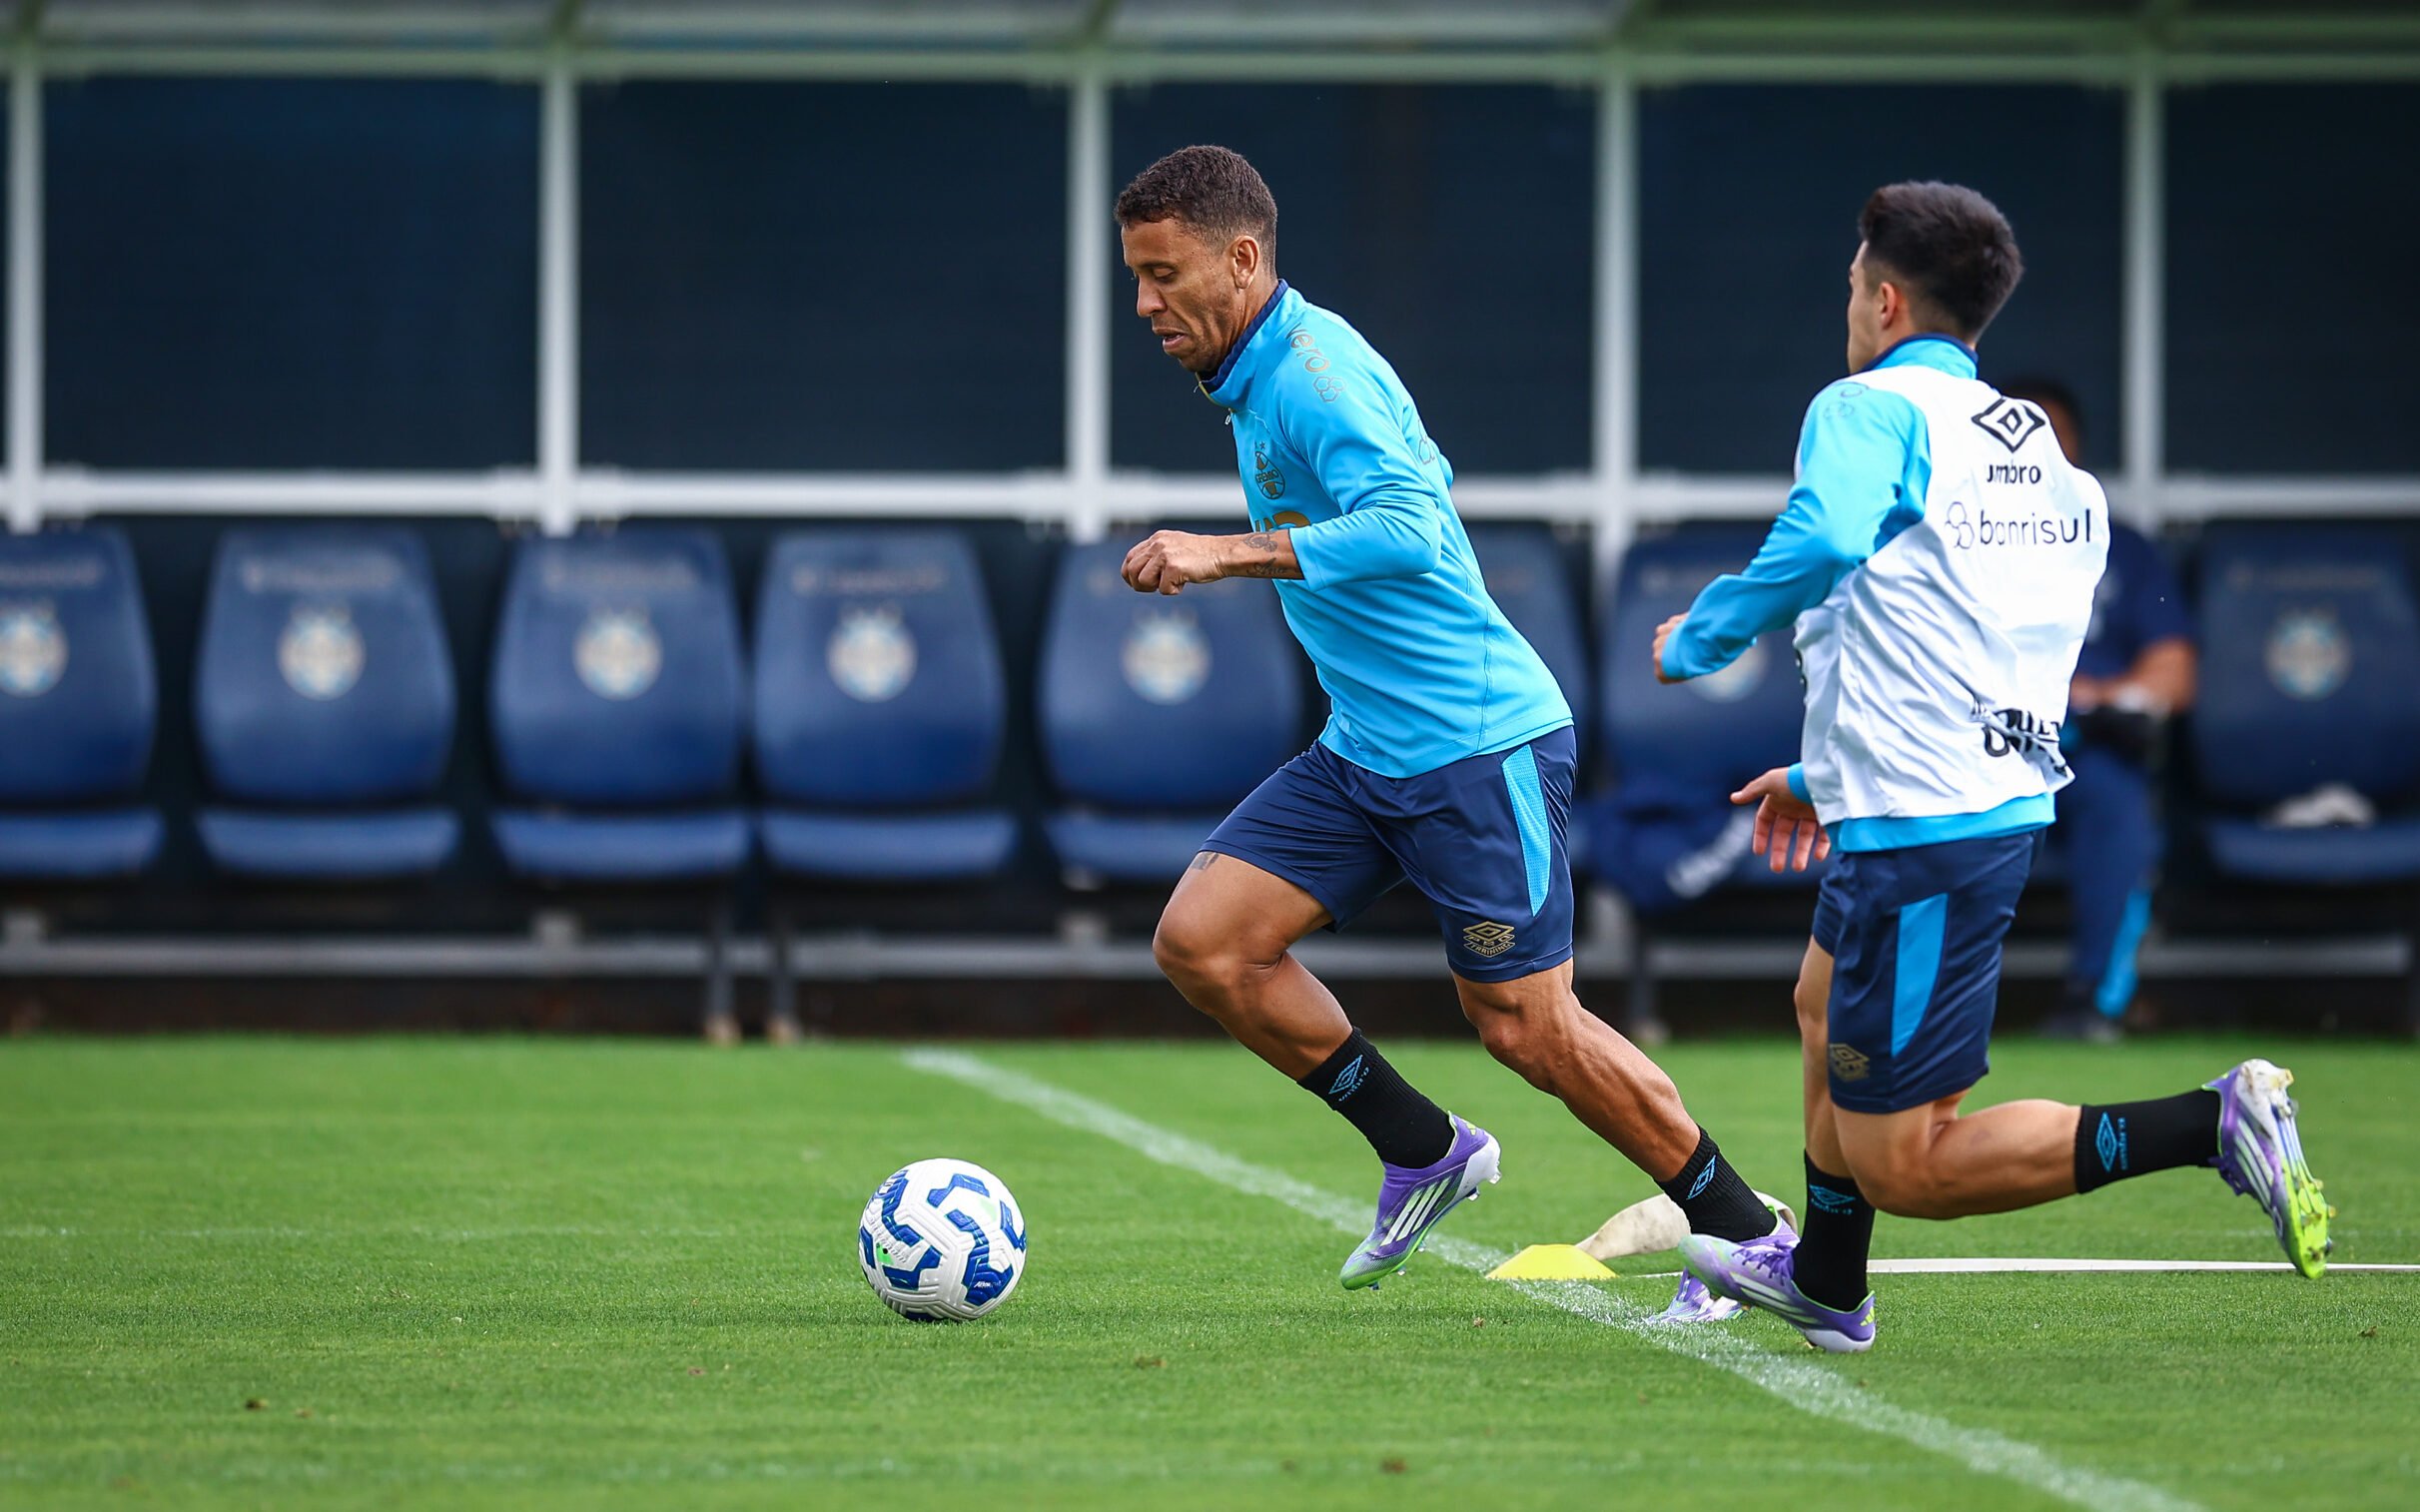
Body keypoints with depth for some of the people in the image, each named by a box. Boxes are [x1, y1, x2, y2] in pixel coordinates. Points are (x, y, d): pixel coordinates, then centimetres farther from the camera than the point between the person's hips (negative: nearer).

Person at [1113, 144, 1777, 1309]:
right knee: (1200, 940, -3)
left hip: (1475, 743, -9)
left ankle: (1747, 1237, 10)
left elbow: (1407, 525, -34)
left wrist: (1227, 551, -37)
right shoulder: (1256, 377, 11)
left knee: (1524, 1023, -5)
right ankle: (1422, 1153, 10)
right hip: (1365, 752, 9)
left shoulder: (1312, 369, -19)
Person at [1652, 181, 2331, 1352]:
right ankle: (1824, 1282, 49)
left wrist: (1694, 640, -13)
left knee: (1899, 1165, -8)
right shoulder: (2034, 443, 16)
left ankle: (2211, 1126, -19)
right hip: (2006, 800, 10)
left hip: (1921, 828, -10)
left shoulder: (1871, 408, -9)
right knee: (1824, 999, 34)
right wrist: (1830, 776, 35)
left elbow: (1819, 543, -30)